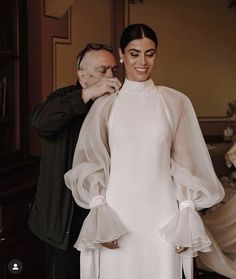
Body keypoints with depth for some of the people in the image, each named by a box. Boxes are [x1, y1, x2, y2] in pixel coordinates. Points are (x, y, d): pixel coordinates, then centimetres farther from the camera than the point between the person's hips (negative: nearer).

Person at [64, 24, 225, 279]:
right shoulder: (105, 105, 4)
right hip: (116, 214, 0)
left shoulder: (176, 102, 3)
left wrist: (186, 218, -2)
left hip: (162, 216, 0)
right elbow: (91, 163, 4)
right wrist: (100, 215, -6)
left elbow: (186, 164, 4)